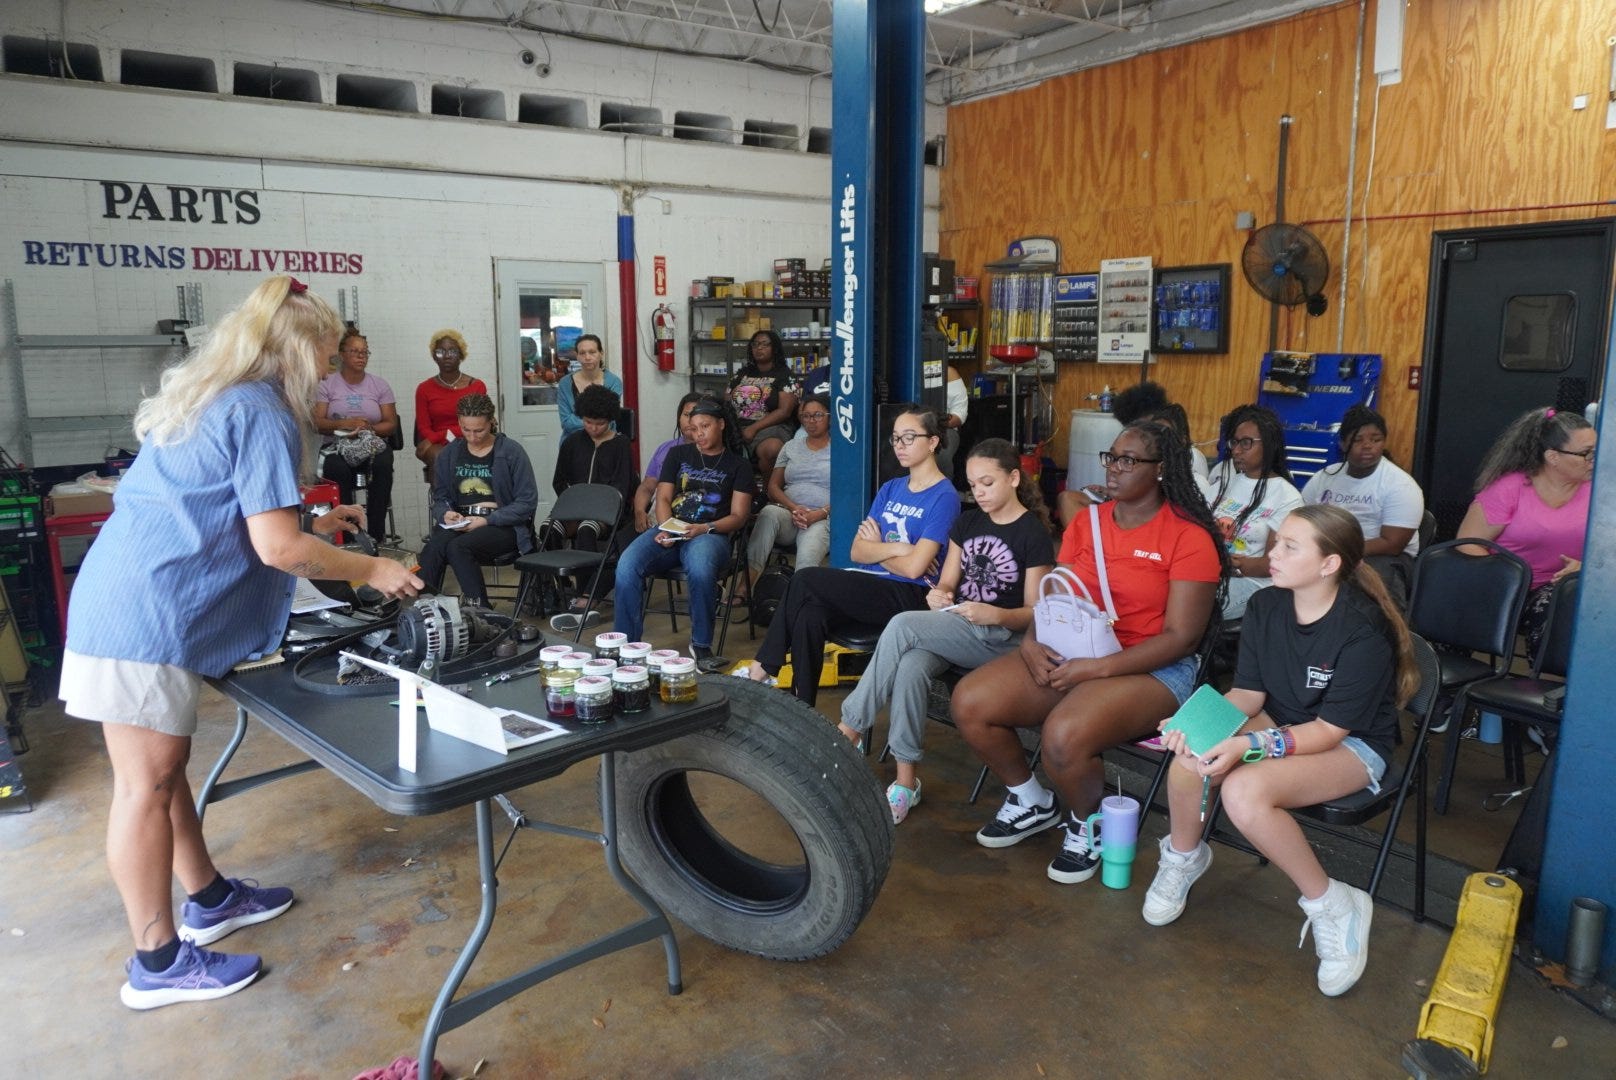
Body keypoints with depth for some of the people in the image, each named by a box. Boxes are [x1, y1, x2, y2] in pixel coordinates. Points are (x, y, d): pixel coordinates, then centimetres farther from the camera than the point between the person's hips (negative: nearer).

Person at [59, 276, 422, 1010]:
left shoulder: (206, 396, 16)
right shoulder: (263, 412, -13)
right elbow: (276, 547, -18)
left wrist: (313, 524, 25)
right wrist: (369, 570, -7)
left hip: (129, 599, 10)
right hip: (149, 614, -10)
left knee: (162, 767, 17)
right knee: (147, 783, -1)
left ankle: (209, 899, 32)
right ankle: (158, 962, 10)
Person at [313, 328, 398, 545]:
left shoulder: (379, 385, 11)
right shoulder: (327, 384, 7)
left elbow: (391, 424, 5)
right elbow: (317, 423, -2)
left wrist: (367, 428, -14)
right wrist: (344, 424, -21)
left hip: (373, 445, 1)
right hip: (338, 446, -1)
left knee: (383, 465, -34)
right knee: (337, 469, -36)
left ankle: (377, 534, -28)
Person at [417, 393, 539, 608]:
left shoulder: (511, 451, 1)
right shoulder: (450, 454, 15)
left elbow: (527, 502, -3)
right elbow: (439, 496, 22)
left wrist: (487, 520, -13)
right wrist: (445, 514, -4)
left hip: (503, 526, -4)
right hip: (460, 524, 4)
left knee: (457, 547, -33)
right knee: (432, 550, -30)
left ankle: (479, 609, -26)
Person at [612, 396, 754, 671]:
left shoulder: (738, 465, 11)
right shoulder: (678, 455, 20)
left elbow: (738, 516, 3)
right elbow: (663, 498, 14)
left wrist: (705, 529, -15)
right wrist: (666, 530, -7)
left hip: (710, 534, -3)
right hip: (671, 529, 3)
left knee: (700, 568, -40)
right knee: (626, 565, -28)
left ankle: (701, 645, -21)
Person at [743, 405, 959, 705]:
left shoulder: (944, 497, -7)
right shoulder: (890, 489, 16)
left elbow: (913, 568, -15)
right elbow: (858, 551, 7)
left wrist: (876, 550, 1)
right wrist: (896, 548, -10)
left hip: (907, 598, -6)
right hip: (870, 589, 6)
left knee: (805, 579, -21)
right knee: (810, 613, -26)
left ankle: (763, 668, -8)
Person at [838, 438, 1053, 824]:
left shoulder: (1034, 534, -3)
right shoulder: (967, 522, 16)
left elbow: (1034, 613, -4)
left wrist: (994, 614, -24)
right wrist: (938, 596, -9)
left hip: (1001, 638, -5)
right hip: (952, 629, 5)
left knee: (903, 625, -29)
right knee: (910, 667, -31)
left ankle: (850, 730, -20)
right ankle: (906, 780, -26)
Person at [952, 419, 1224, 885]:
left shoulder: (1189, 536, -9)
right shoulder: (1086, 522, 9)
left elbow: (1181, 637, -13)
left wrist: (1098, 668, -21)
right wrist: (1031, 642, -12)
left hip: (1150, 668, -6)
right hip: (1067, 655, 6)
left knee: (1064, 736, -35)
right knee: (970, 702, -15)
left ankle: (1087, 827, 1)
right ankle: (1033, 802, 12)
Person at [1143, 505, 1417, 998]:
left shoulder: (1363, 631, -24)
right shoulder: (1265, 606, -6)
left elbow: (1329, 730, -21)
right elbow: (1247, 693, -2)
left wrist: (1249, 746, -33)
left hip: (1352, 746, -5)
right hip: (1279, 724, 5)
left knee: (1244, 791, -33)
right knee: (1191, 757, -25)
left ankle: (1332, 905, -9)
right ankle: (1183, 855, 7)